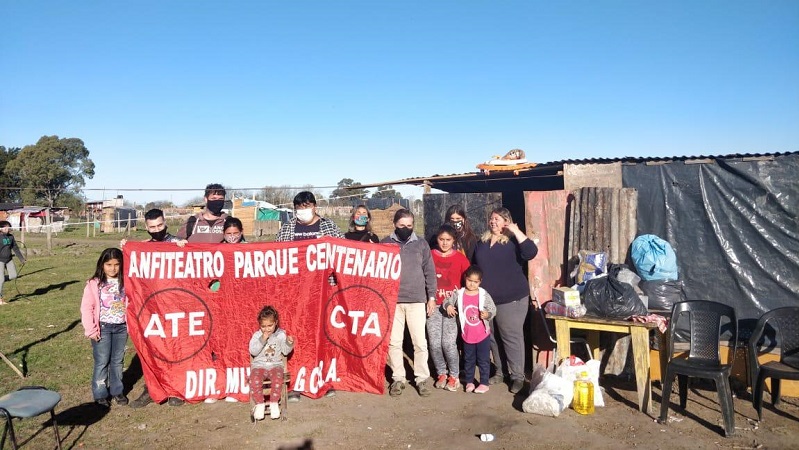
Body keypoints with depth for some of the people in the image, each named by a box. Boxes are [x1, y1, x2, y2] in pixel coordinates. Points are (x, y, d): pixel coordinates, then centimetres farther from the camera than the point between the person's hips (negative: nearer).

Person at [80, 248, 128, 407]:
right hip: (103, 328, -2)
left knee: (117, 361, 14)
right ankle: (100, 395, 18)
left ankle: (117, 391, 28)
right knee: (102, 362, 5)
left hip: (121, 327, 3)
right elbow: (86, 308, -7)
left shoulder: (125, 282, 0)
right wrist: (91, 330, -9)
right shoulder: (94, 283, -7)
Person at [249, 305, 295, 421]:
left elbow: (285, 351, 4)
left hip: (276, 365, 0)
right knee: (255, 380, -30)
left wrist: (289, 343, -16)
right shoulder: (257, 335, 2)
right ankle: (260, 404, -13)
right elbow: (253, 351, -9)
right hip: (259, 365, 0)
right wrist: (262, 339, -17)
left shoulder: (281, 335, 3)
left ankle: (274, 403, -15)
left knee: (278, 379, -32)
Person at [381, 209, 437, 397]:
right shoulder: (386, 243, 3)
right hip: (392, 300, 0)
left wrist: (431, 296, 4)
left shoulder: (421, 244, 5)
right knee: (394, 341, 5)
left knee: (420, 341, 2)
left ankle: (422, 378, 15)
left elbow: (429, 272, 7)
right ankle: (398, 378, 18)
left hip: (417, 300, 0)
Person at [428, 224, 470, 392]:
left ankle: (454, 376, 12)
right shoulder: (430, 256, 3)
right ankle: (441, 374, 21)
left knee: (448, 343, -7)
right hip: (433, 305, 1)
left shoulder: (460, 258, 2)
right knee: (434, 343, 1)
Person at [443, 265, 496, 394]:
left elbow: (493, 309, -4)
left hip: (483, 334, -2)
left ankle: (484, 383, 20)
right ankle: (469, 381, 30)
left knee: (483, 360, 8)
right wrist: (448, 306, -13)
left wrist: (487, 314, -24)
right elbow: (448, 301, 8)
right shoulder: (459, 294, -5)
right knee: (468, 360, 16)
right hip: (467, 335, 2)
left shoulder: (484, 295, -9)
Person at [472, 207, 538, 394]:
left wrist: (516, 230, -24)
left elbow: (531, 252, -25)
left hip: (511, 298, -6)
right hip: (486, 299, 6)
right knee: (493, 338, 13)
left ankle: (518, 377, 8)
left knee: (512, 337, -2)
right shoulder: (482, 241, 11)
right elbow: (475, 267, 18)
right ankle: (500, 372, 27)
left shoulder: (513, 241, -6)